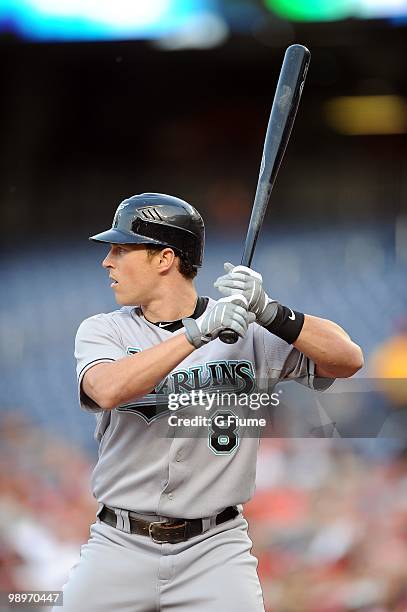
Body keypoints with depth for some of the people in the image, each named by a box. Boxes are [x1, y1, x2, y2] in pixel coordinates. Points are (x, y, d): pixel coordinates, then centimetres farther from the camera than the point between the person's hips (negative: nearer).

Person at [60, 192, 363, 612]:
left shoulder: (249, 334, 2)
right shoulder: (102, 330, 3)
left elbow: (348, 360, -7)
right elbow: (108, 390, -19)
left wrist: (268, 313, -19)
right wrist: (200, 331, -25)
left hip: (215, 547, -1)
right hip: (120, 546, 1)